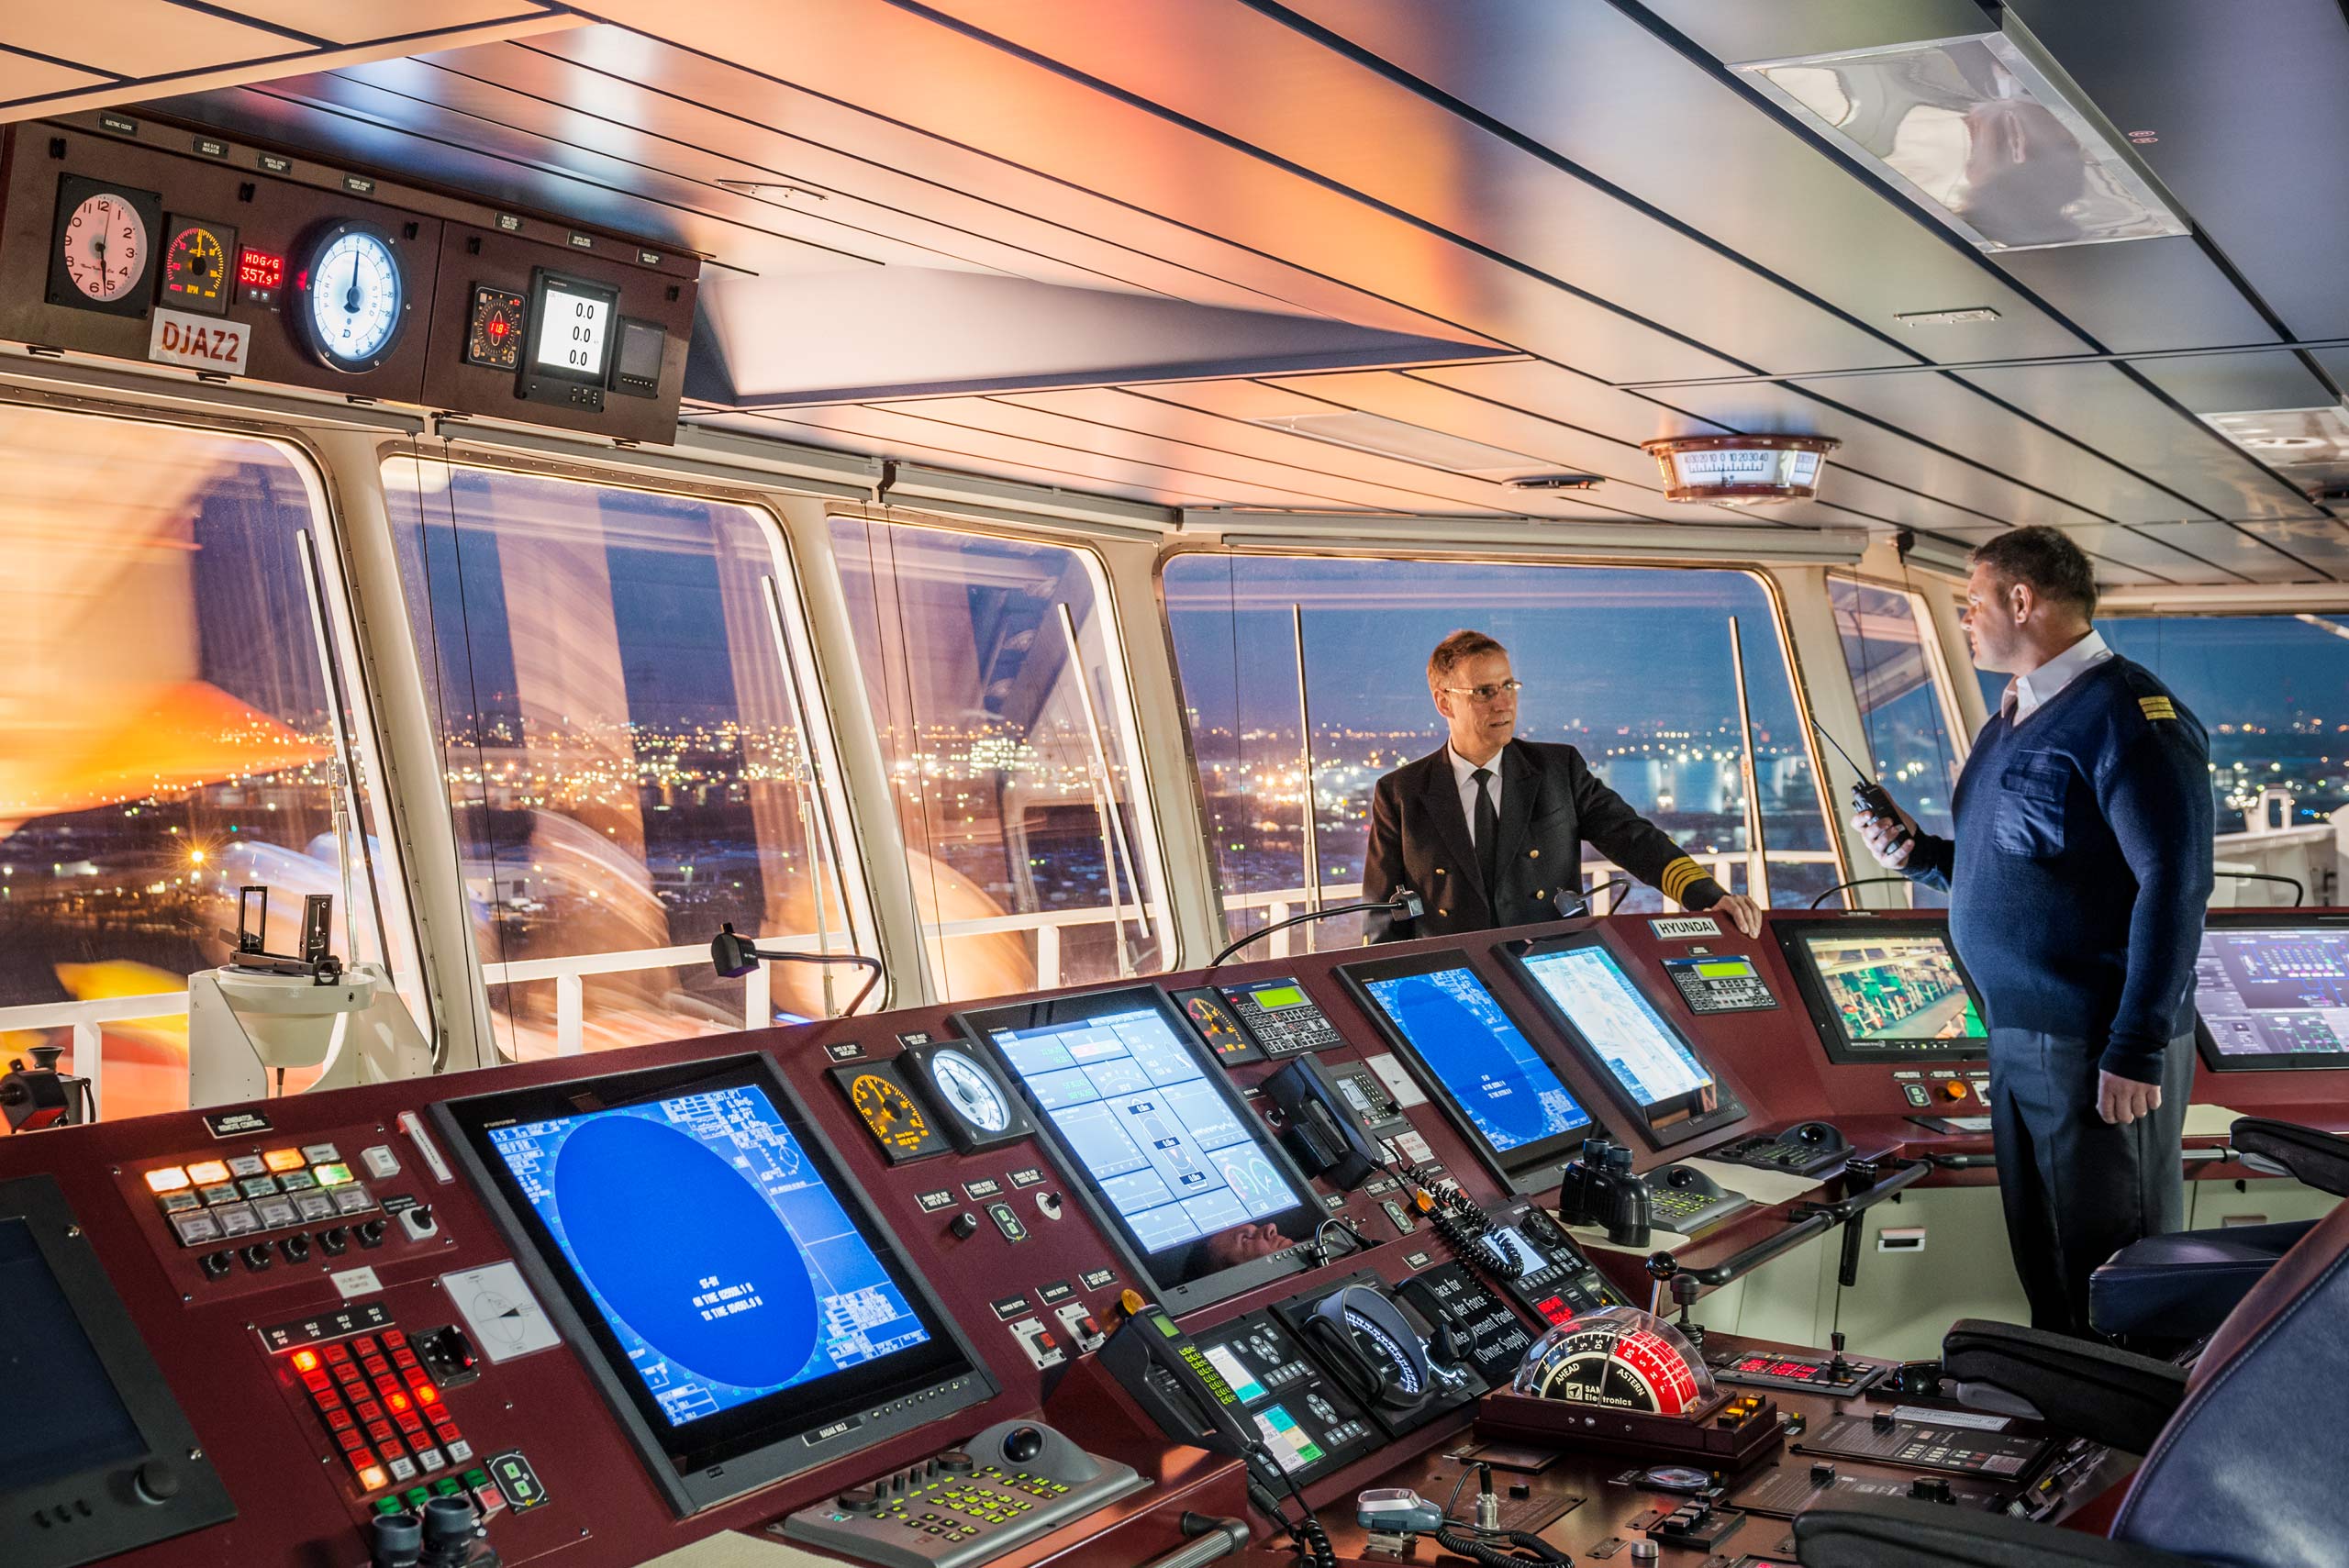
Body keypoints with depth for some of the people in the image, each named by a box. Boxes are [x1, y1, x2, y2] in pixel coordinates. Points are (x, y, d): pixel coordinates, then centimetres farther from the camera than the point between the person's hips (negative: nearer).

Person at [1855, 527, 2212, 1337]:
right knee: (2040, 1255, 17)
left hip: (2097, 1050, -9)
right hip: (2016, 1031, 9)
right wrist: (1917, 854, 6)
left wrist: (2136, 1051, -22)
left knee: (2112, 1268, 0)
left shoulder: (2126, 715, -15)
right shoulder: (2015, 716, 15)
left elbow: (2173, 884, -20)